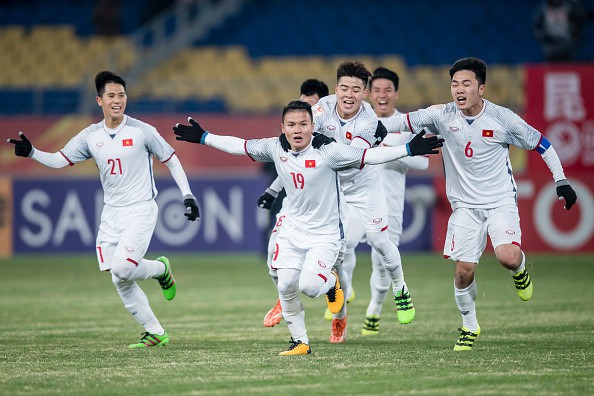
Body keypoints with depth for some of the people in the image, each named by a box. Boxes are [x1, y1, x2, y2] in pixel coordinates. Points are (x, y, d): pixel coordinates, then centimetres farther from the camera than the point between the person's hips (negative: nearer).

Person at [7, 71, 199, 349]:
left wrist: (187, 196, -6)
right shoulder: (91, 136, 2)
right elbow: (59, 160, 0)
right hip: (111, 214, 5)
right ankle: (155, 333, 13)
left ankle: (160, 268, 10)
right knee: (120, 281, 1)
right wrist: (31, 153, -17)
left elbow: (171, 161, -1)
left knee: (122, 269, -22)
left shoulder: (142, 131, -9)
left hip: (141, 211, -5)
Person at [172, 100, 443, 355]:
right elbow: (240, 146, 8)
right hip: (292, 230, 5)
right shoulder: (276, 148, -6)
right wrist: (203, 138, 13)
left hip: (325, 233, -5)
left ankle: (331, 282, 16)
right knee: (286, 286, -4)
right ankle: (300, 341, 13)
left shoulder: (327, 151, -20)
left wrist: (409, 149, -31)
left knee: (308, 286, -21)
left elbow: (369, 156, -22)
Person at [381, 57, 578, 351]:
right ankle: (469, 326, 17)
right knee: (464, 269, -7)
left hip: (501, 202, -2)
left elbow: (540, 144, 1)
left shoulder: (502, 118, -9)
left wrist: (561, 181, -1)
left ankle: (520, 268, 14)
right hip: (465, 205, 2)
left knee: (507, 257, -25)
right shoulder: (442, 116, -6)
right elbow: (405, 121, -1)